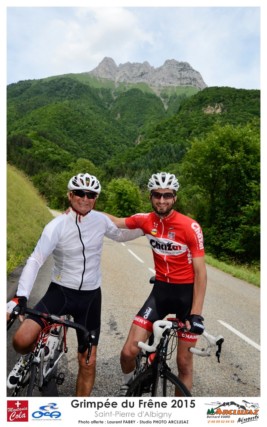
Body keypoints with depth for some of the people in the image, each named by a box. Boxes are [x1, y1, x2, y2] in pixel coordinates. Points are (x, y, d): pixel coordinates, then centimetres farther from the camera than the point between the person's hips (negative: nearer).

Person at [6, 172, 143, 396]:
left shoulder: (101, 220, -4)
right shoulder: (57, 226, -15)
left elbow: (119, 235, 16)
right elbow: (35, 261, -20)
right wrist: (20, 297, -32)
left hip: (90, 296, 2)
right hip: (60, 292, -2)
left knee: (88, 362, 5)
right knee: (22, 340, -20)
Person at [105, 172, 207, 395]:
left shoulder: (190, 227, -17)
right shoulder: (146, 220, -6)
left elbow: (200, 272, -15)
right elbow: (116, 221, 11)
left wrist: (196, 313, -19)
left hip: (187, 292, -3)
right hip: (161, 289, 3)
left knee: (184, 361, 8)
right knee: (128, 351, -4)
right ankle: (129, 384, 30)